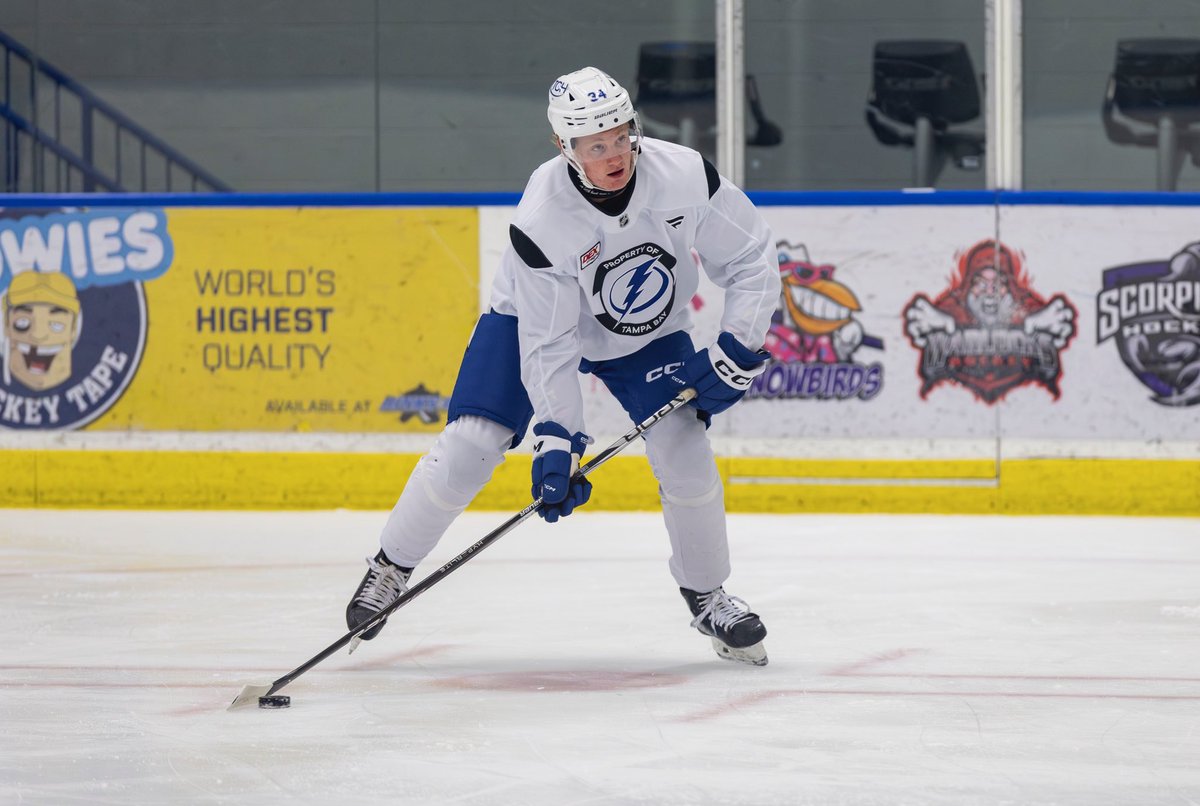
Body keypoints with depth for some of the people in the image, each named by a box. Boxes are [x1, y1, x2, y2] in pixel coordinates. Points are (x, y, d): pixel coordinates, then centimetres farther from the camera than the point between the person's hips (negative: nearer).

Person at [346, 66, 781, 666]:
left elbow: (752, 257, -14)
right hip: (535, 318, -2)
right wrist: (556, 440, -33)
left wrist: (738, 349, -20)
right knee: (468, 447, -12)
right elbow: (547, 346, -29)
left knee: (682, 447, -15)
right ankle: (392, 567, 10)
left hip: (648, 335, 2)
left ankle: (707, 597, 7)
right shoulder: (541, 221, -34)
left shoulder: (685, 176, -29)